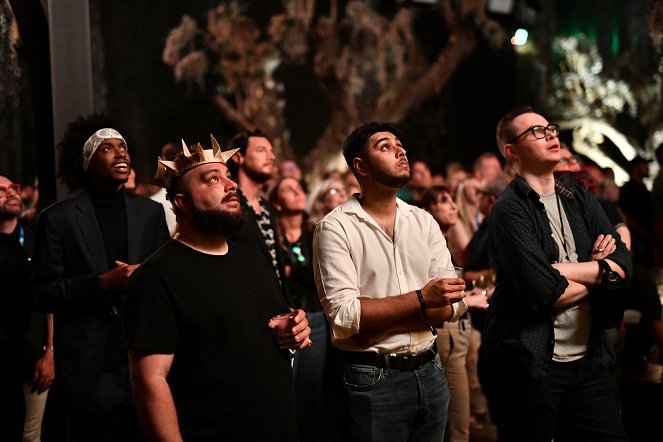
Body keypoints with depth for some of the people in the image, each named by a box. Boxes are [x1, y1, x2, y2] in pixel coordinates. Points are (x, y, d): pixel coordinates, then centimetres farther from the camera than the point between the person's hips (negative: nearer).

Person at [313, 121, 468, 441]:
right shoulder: (336, 228, -9)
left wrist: (379, 320, -14)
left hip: (429, 371, 5)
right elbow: (344, 316, -18)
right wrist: (421, 300, -22)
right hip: (371, 379, -5)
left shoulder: (423, 221, 6)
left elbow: (453, 303, -1)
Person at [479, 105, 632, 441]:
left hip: (588, 360, 6)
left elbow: (623, 264, 0)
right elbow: (544, 292, -20)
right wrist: (597, 275, -2)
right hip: (530, 365, -6)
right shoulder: (510, 210, -9)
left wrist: (561, 270, -14)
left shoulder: (580, 200, 12)